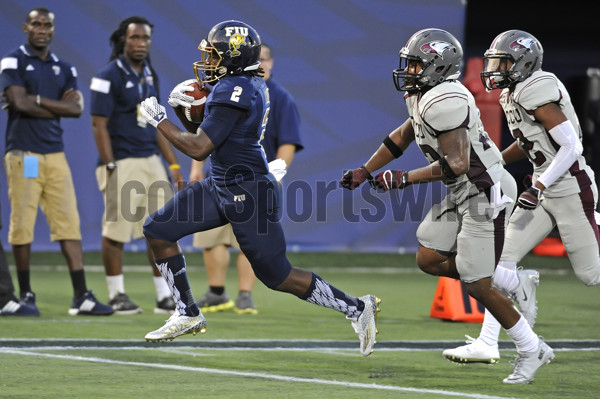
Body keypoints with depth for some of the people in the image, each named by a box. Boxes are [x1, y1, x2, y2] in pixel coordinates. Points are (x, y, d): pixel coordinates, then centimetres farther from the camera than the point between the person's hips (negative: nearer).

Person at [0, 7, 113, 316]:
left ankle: (81, 296, -2)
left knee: (69, 224, -1)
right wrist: (58, 105, -5)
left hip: (55, 154, 5)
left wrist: (37, 100, -8)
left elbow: (76, 108, 1)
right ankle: (26, 294, 10)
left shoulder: (63, 69, 15)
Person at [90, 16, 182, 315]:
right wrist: (110, 168, -17)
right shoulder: (108, 76, -8)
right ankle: (116, 295, 8)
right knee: (116, 231, -2)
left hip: (150, 161, 7)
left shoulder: (149, 76, 14)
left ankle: (165, 296, 9)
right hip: (121, 164, -7)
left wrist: (173, 163, 14)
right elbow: (99, 125, -11)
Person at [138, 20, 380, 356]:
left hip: (248, 194, -10)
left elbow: (199, 149, -22)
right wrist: (188, 102, 8)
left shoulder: (234, 91, -22)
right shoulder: (253, 85, 8)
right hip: (222, 187, 10)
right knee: (159, 231, 9)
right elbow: (211, 130, 23)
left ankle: (357, 308, 6)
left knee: (278, 276, -4)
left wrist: (160, 119, -12)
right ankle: (188, 315, 17)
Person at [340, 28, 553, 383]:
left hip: (485, 193, -10)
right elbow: (401, 138, 24)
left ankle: (532, 350, 9)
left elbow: (456, 164, -26)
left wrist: (404, 179, -20)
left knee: (477, 285, -6)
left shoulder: (444, 103, -24)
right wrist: (364, 172, 24)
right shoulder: (426, 96, 9)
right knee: (429, 260, 9)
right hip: (463, 194, 10)